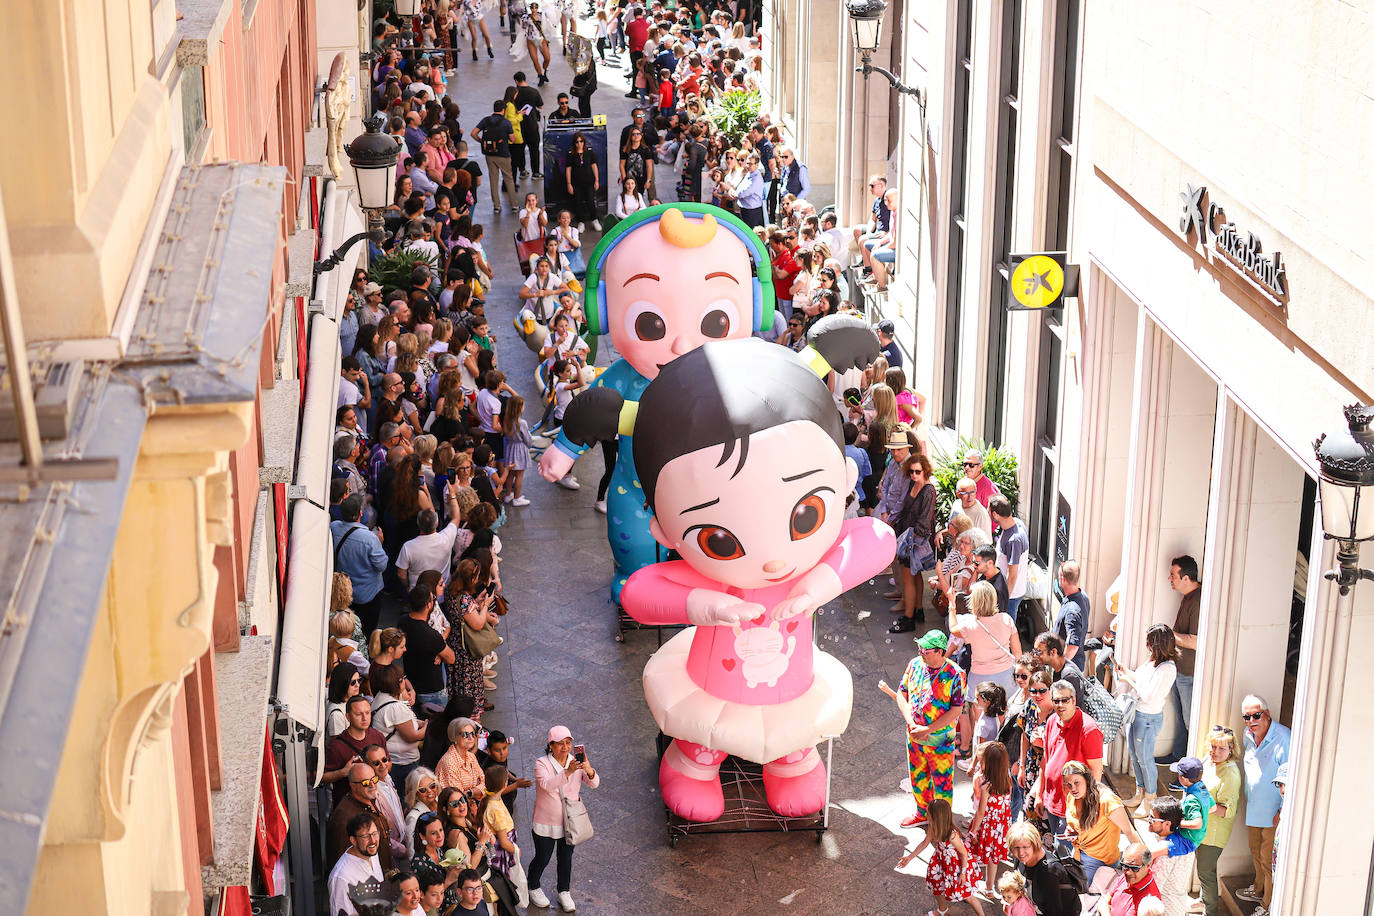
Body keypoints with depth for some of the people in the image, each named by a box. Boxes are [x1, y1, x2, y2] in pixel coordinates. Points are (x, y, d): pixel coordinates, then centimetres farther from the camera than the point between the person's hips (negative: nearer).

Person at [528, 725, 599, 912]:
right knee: (542, 859, 12)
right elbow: (546, 784, -37)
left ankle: (564, 892, 37)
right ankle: (533, 888, 39)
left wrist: (587, 768, -41)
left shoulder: (576, 762, -7)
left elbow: (594, 783, -19)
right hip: (546, 822, -3)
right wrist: (567, 772, -51)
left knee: (566, 858, 17)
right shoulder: (542, 764, -18)